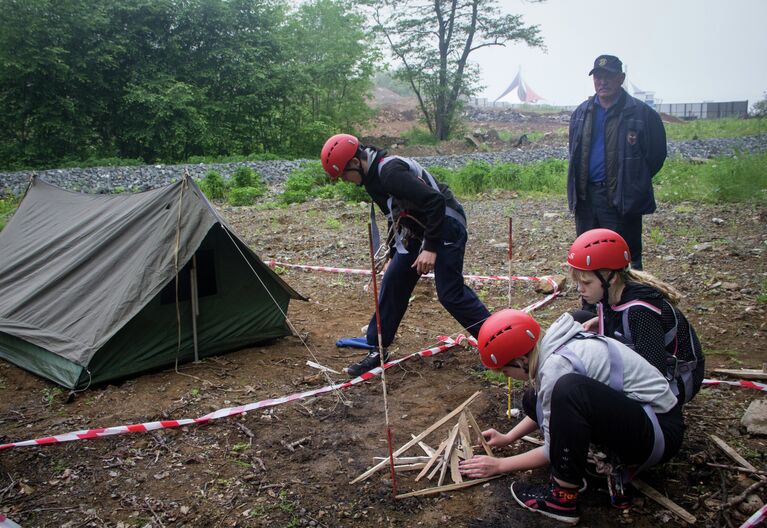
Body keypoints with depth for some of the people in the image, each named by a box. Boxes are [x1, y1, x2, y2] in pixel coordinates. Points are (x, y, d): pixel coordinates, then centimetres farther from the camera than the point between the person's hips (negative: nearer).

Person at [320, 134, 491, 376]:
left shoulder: (390, 171, -25)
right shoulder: (374, 176, 7)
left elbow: (435, 201, -29)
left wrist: (431, 248, -28)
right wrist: (393, 254, 23)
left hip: (446, 226, -10)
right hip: (418, 231, 10)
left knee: (451, 293, -9)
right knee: (392, 284, 7)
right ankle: (377, 350, 16)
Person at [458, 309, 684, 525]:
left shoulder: (557, 365, -25)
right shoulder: (553, 344, 0)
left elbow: (553, 449, -14)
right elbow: (551, 408, 19)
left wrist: (499, 465, -3)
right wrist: (507, 438, 16)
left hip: (660, 432, -9)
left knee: (569, 390, -33)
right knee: (535, 402, 7)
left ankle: (563, 498, -16)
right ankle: (615, 461, 4)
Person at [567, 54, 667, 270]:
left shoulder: (641, 113, -6)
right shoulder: (581, 113, 10)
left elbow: (656, 154, 0)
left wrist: (634, 182, 0)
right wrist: (578, 183, 13)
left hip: (621, 199, -5)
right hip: (586, 195, 5)